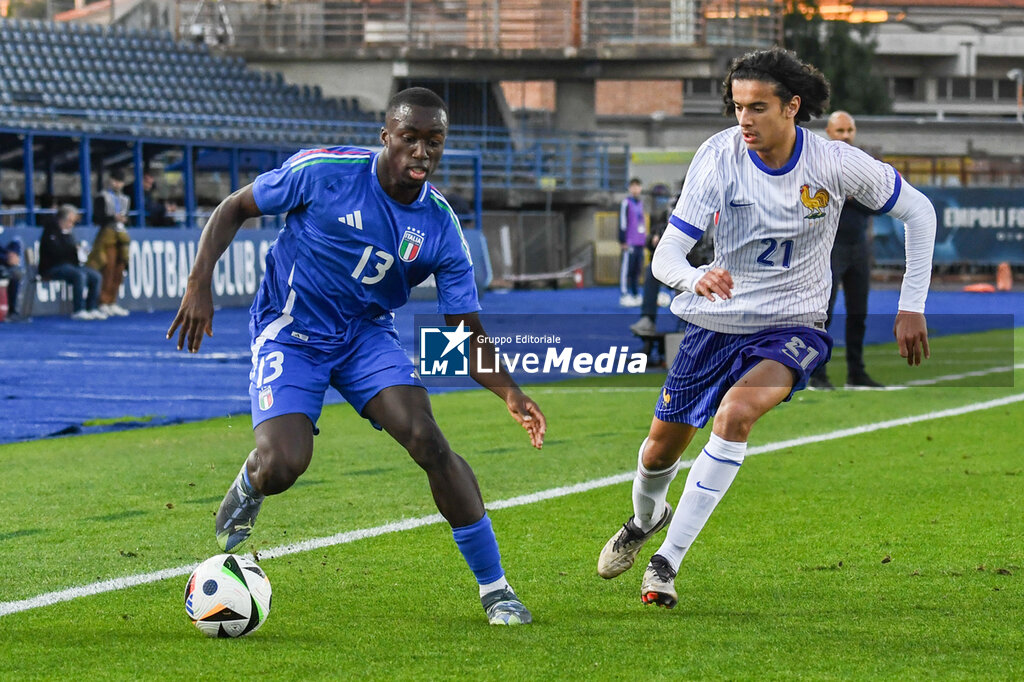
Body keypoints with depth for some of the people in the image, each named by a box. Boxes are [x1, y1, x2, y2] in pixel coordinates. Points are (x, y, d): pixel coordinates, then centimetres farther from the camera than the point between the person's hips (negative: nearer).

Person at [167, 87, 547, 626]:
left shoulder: (440, 227, -10)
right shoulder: (324, 172, -18)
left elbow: (468, 334, -7)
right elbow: (233, 209, -5)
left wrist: (509, 392, -25)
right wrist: (199, 284, -17)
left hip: (367, 334, 2)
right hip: (289, 334, -2)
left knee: (428, 440, -19)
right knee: (282, 466, -23)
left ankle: (494, 588, -6)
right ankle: (249, 486, 19)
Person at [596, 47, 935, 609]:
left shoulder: (835, 163, -16)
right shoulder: (720, 156, -16)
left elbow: (918, 211, 0)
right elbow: (666, 255, -21)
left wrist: (912, 306, -2)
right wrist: (696, 278, -44)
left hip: (792, 327, -2)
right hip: (715, 322, 2)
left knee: (737, 410, -31)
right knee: (662, 447, 10)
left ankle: (667, 561, -22)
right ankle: (646, 518, 50)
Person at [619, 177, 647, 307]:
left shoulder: (640, 202, 17)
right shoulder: (626, 203, -7)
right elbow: (622, 222, -10)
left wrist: (645, 237, 23)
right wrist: (623, 241, -14)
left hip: (640, 242, 8)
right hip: (630, 243, -8)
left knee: (637, 269, 11)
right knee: (626, 269, -7)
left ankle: (636, 295, 16)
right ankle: (624, 295, -7)